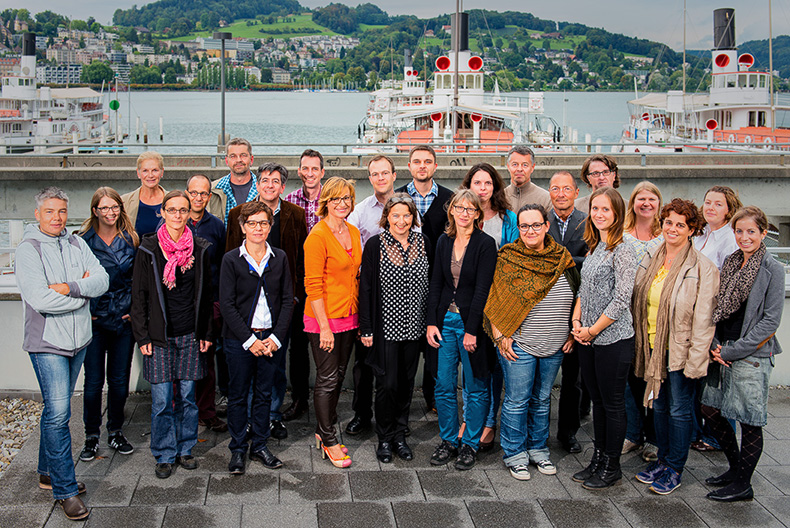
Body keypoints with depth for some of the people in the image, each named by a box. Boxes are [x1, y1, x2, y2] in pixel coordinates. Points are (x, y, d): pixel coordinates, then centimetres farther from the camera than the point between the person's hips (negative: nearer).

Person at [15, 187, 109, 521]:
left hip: (78, 340, 6)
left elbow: (102, 280, -3)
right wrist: (84, 292, -9)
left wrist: (69, 288, -19)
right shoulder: (28, 249, -9)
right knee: (57, 412, -9)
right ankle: (65, 489, -2)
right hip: (47, 342, -6)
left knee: (57, 408, 16)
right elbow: (40, 299, -20)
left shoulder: (76, 244, 9)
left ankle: (48, 472, 30)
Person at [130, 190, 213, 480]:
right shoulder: (149, 250, -3)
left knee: (187, 396, 9)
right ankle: (164, 455, 15)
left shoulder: (199, 249, 4)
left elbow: (205, 294, 9)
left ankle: (185, 449, 24)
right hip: (159, 336, -2)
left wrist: (206, 333, 6)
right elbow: (139, 295, -1)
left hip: (190, 336, 2)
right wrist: (142, 336, -5)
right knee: (162, 399, 1)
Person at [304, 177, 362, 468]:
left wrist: (358, 315, 12)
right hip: (324, 317, -7)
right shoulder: (317, 236, -14)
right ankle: (328, 441, 12)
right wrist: (324, 327, -18)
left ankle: (324, 431, 28)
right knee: (327, 379, 0)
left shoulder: (353, 233, 9)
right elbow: (313, 286, -16)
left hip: (349, 316, 7)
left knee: (338, 376, 14)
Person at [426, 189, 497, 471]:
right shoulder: (444, 241, 8)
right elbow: (436, 284, 10)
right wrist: (431, 322, 1)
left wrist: (471, 330, -15)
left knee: (476, 388, 6)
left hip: (472, 322, -4)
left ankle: (470, 444, 18)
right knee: (444, 386, 8)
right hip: (445, 321, 4)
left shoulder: (486, 244, -8)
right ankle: (448, 440, 22)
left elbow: (482, 290, -12)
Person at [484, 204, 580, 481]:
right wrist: (500, 336, -12)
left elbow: (576, 297, 13)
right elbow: (496, 301, -6)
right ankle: (515, 454, 15)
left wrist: (573, 333, 7)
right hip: (518, 344, -4)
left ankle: (538, 449, 29)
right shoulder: (508, 258, -6)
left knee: (542, 399, 15)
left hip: (555, 346, 4)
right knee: (517, 401, 2)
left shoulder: (562, 258, 4)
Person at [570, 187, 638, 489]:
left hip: (613, 339, -8)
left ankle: (611, 467, 15)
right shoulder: (594, 248, 12)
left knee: (613, 403, 3)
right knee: (597, 400, 16)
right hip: (588, 339, 8)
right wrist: (576, 321, 3)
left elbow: (622, 300, -18)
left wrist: (592, 330, -13)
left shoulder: (623, 251, -13)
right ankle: (598, 459, 27)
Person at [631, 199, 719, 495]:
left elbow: (703, 318, -13)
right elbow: (638, 303, 14)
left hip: (680, 349, -6)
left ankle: (675, 470, 18)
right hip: (653, 346, 6)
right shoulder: (650, 259, 7)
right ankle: (662, 460, 31)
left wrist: (695, 359, -16)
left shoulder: (702, 268, -11)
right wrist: (641, 343, 11)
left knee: (679, 409, 4)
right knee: (659, 405, 16)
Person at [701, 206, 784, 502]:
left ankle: (743, 484, 16)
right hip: (723, 352, 7)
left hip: (752, 355, -7)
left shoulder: (772, 270, -9)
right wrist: (714, 344, -1)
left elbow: (770, 321, -12)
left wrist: (732, 350, -13)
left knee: (750, 420, 2)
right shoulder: (729, 263, 9)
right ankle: (735, 467, 31)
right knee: (710, 409, 12)